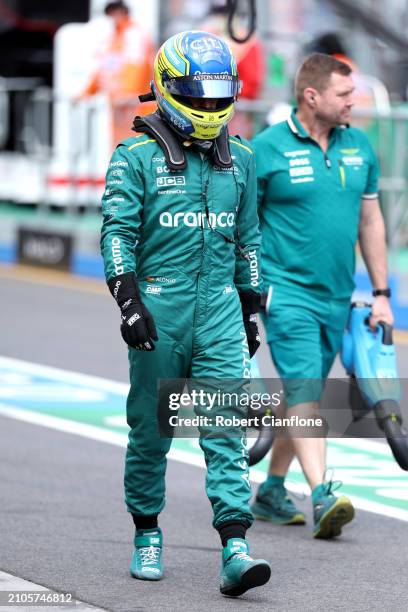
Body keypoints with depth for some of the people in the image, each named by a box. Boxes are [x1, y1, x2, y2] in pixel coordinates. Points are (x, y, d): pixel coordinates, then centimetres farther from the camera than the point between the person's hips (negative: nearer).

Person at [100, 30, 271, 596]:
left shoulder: (239, 160, 12)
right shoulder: (136, 158, -2)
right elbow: (118, 233, -8)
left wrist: (250, 311, 20)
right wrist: (130, 303, -19)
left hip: (220, 311, 3)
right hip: (159, 310, -3)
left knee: (227, 432, -7)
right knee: (151, 431, 6)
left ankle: (234, 552, -13)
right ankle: (147, 538, 23)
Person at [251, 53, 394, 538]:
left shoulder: (359, 146, 8)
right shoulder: (266, 149, -7)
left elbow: (370, 220, 15)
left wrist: (381, 293, 13)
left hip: (336, 296, 6)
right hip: (285, 290, -6)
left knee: (303, 393, 13)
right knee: (303, 390, -17)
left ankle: (271, 491, 25)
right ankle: (322, 497, -27)